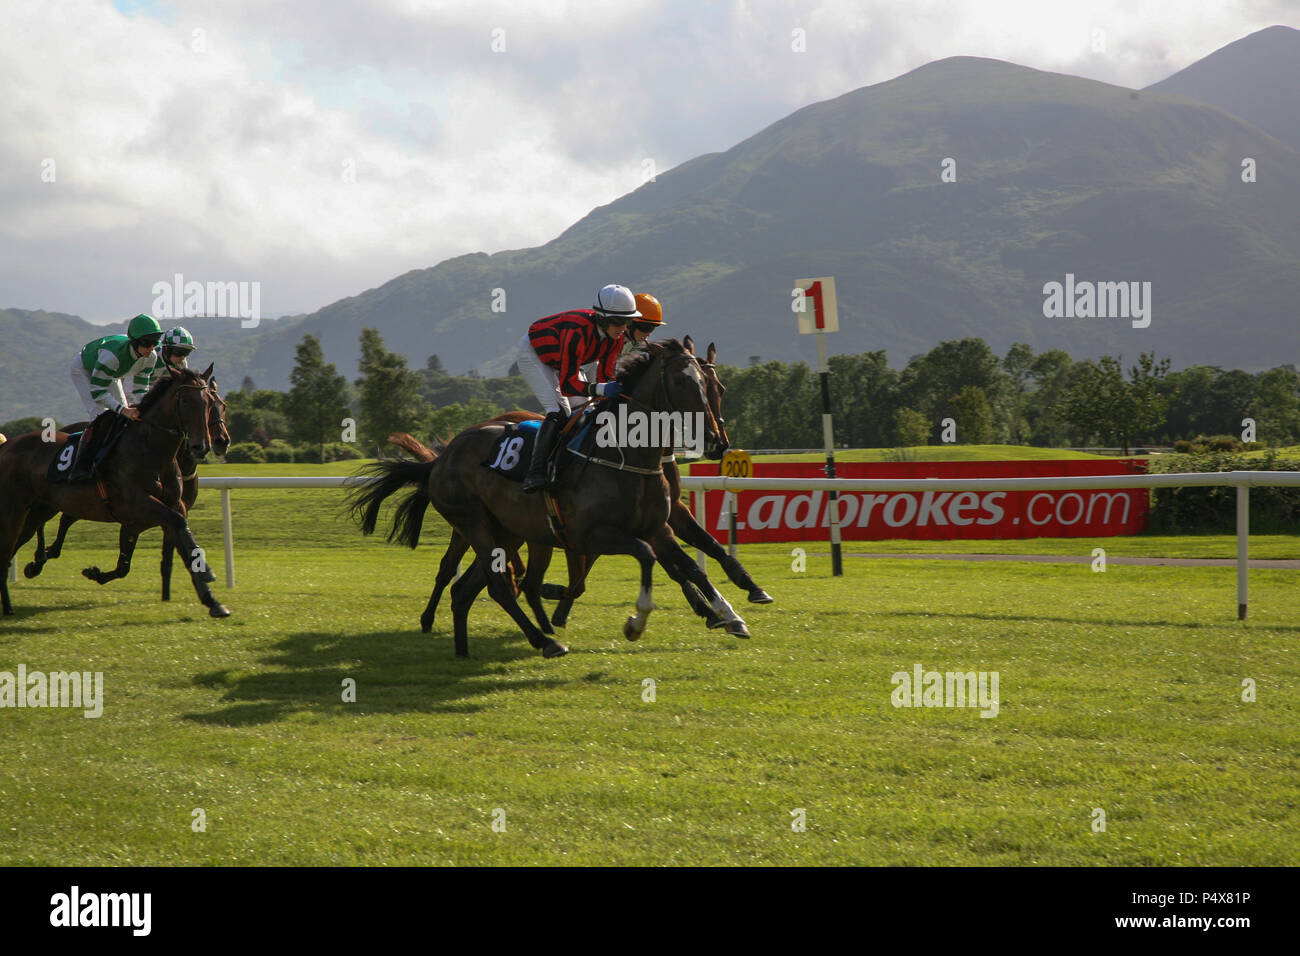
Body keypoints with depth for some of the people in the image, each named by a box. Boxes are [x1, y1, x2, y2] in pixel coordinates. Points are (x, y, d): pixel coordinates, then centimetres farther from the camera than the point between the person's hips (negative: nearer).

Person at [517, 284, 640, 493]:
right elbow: (567, 385, -42)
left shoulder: (616, 336, -19)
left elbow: (604, 376, -10)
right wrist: (602, 389, -53)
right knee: (558, 414, -24)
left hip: (560, 359, 8)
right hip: (533, 352, -8)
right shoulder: (578, 332, -42)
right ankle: (535, 473, -33)